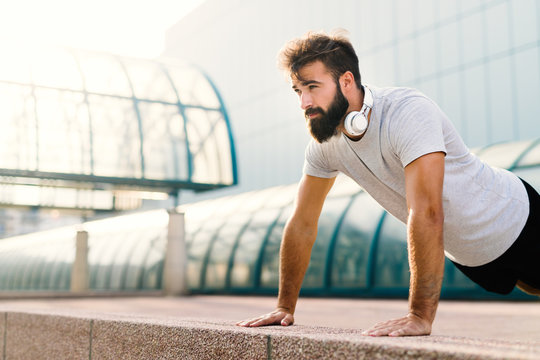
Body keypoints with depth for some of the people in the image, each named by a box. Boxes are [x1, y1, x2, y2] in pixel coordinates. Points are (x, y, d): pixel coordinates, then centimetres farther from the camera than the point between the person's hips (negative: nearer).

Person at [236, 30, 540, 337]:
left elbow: (426, 213, -46)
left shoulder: (408, 113, -38)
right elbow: (302, 222, -8)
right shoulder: (325, 142, -15)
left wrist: (421, 315, -48)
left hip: (512, 224, -5)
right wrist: (285, 307, -7)